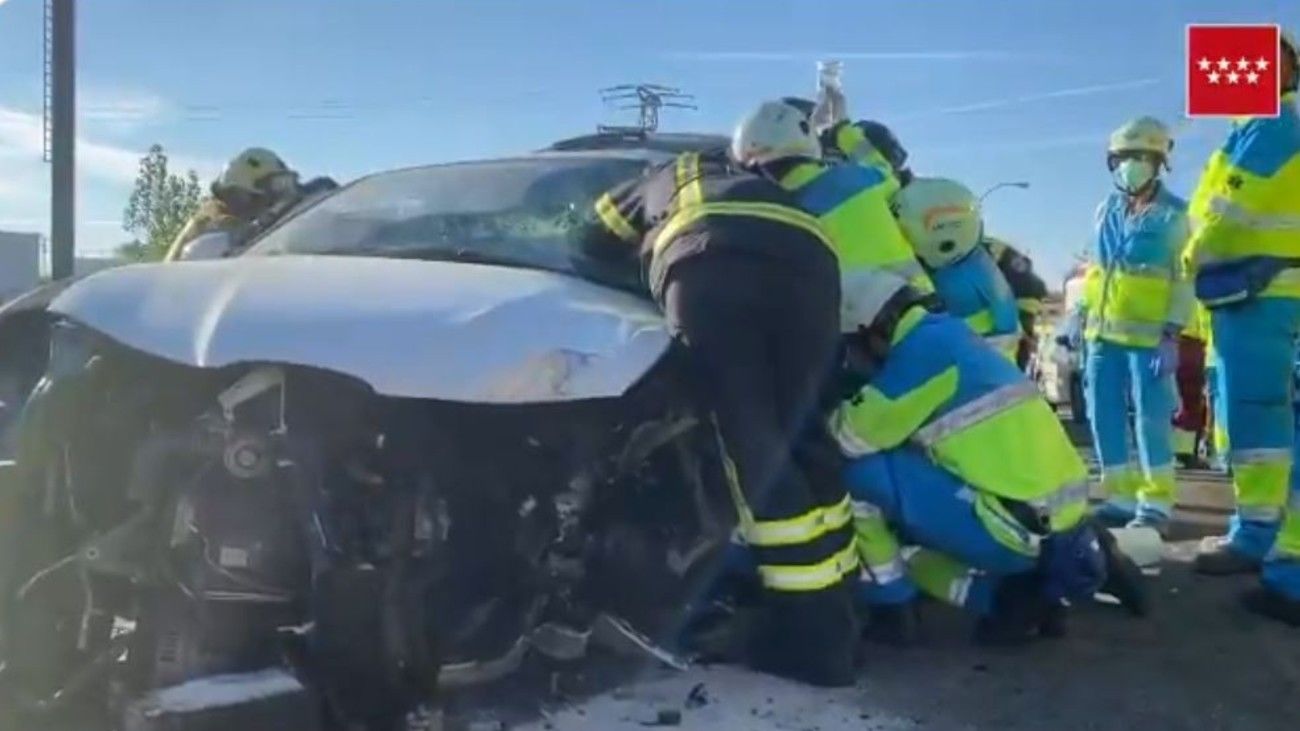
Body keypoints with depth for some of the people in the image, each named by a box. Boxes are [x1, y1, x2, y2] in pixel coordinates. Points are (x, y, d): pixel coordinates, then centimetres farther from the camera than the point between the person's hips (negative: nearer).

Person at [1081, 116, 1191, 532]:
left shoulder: (1172, 215, -2)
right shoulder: (1107, 210, 14)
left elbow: (1183, 280, -7)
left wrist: (1171, 335, -15)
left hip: (1149, 335, -6)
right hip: (1103, 332, 6)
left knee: (1151, 418, -5)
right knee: (1104, 417, 6)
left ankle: (1156, 503, 2)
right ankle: (1121, 498, 15)